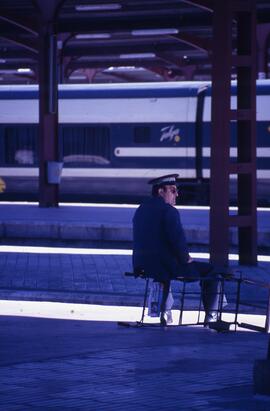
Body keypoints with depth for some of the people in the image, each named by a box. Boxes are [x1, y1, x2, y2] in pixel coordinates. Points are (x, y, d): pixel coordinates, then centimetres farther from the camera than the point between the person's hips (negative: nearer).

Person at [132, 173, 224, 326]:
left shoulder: (141, 210, 13)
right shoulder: (169, 211, -14)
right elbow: (178, 240, -23)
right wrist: (186, 259, -3)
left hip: (142, 265, 8)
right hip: (166, 266, -8)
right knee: (210, 271, 6)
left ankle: (164, 312, 45)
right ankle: (211, 316, 6)